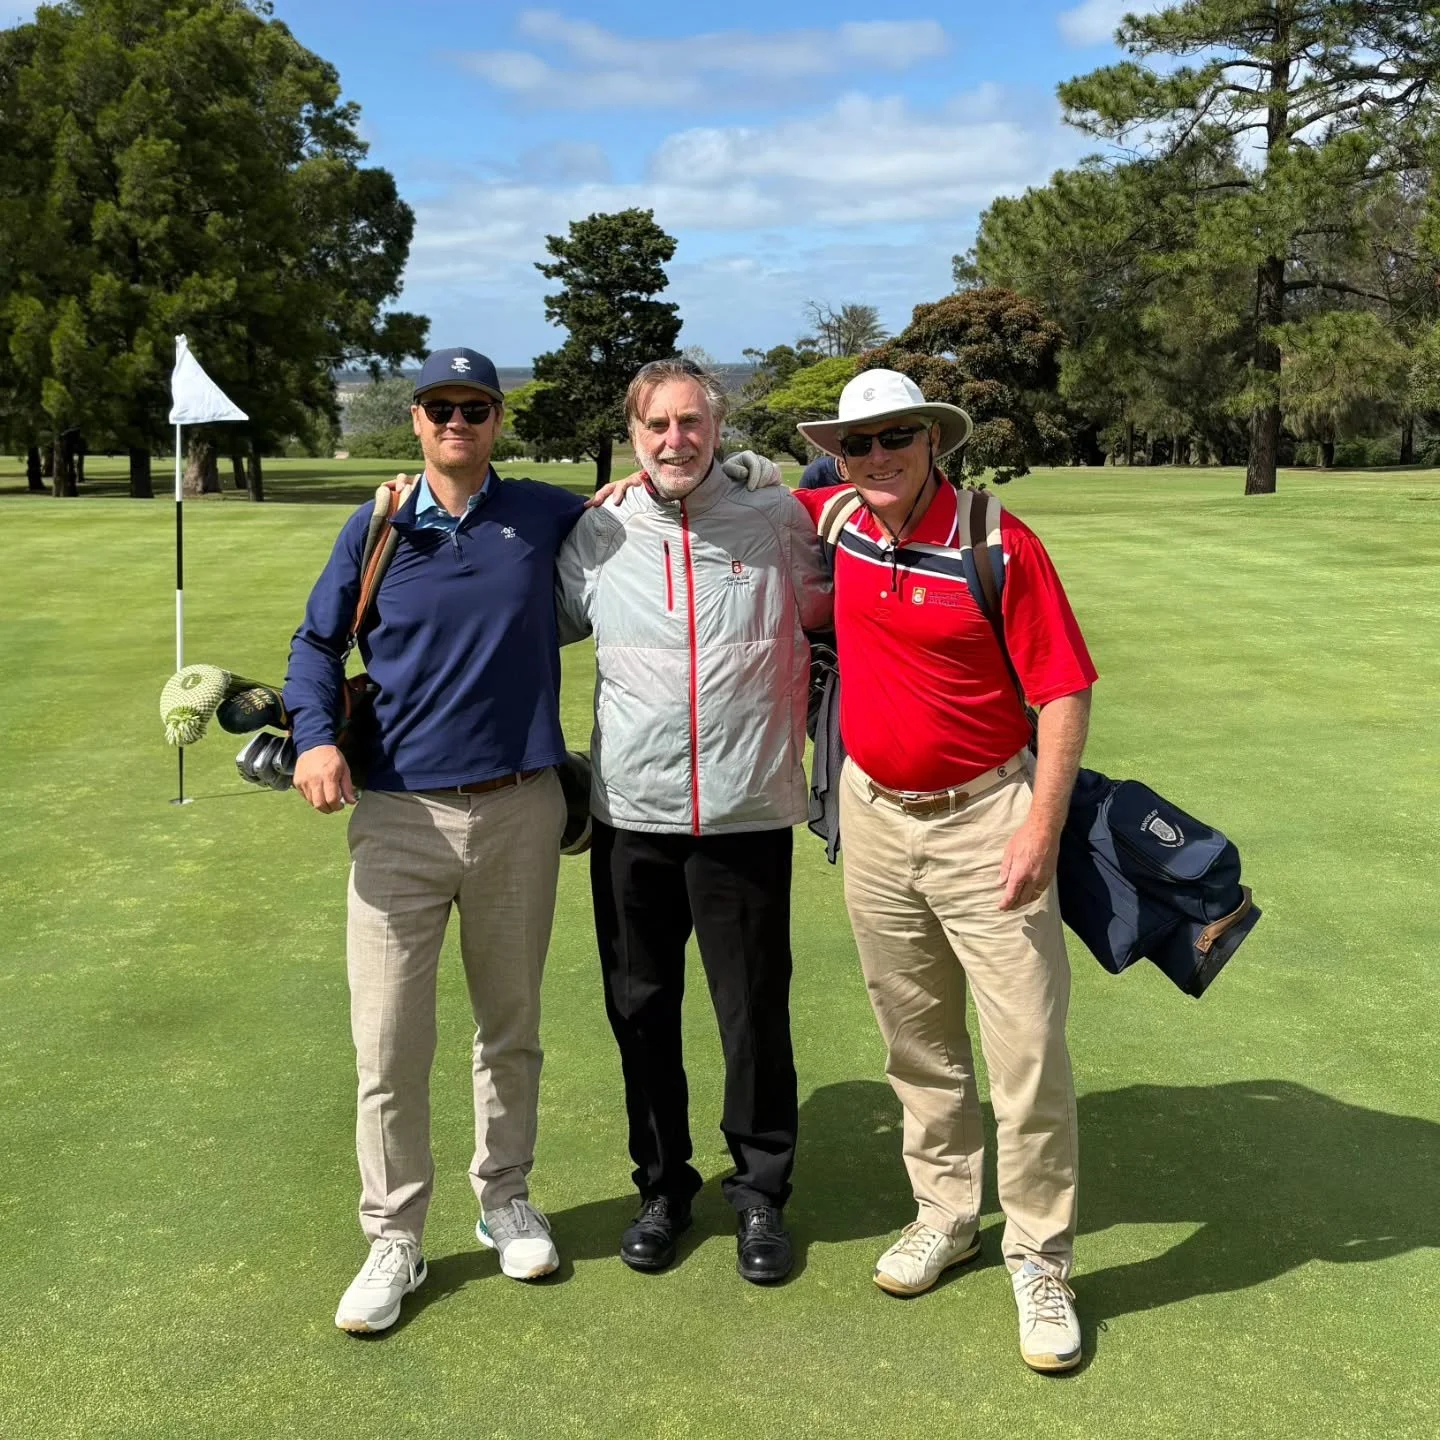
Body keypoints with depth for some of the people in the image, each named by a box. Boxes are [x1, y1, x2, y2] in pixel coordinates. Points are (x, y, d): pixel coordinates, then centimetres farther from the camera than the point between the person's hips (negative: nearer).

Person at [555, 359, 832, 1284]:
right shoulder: (597, 534, 5)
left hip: (747, 817, -2)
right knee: (641, 1011, 13)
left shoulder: (779, 522, 2)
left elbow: (831, 611, 17)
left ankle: (762, 1195, 27)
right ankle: (663, 1187, 32)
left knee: (756, 1015, 7)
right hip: (630, 817, 2)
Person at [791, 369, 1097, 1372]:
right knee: (918, 1042, 16)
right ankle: (947, 1215, 34)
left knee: (1028, 1049, -2)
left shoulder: (1000, 545, -14)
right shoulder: (835, 522, 2)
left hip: (986, 818, -5)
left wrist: (1043, 826, -18)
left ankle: (1041, 1262, 14)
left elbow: (1065, 689, -12)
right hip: (875, 816, 5)